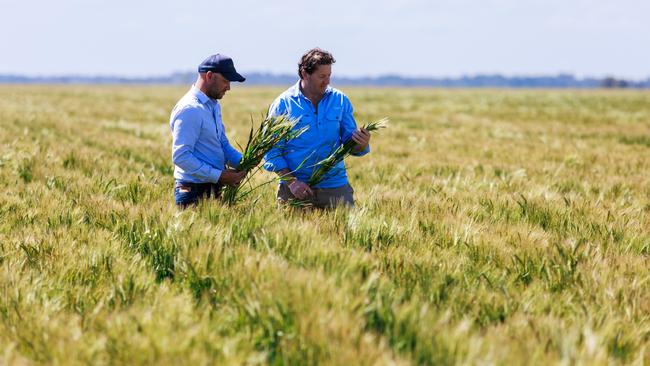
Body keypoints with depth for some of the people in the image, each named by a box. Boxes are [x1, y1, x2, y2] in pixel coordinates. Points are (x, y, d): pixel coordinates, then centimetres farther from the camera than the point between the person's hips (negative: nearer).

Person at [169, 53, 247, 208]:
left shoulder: (214, 105, 15)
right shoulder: (189, 109, -17)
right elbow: (180, 157, -22)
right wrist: (219, 176, -22)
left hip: (213, 189, 9)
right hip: (194, 192, -9)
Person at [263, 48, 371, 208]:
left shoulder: (340, 100, 5)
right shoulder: (283, 103, -3)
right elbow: (272, 150, -3)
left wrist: (362, 144, -17)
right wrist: (291, 181, -14)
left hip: (334, 185, 2)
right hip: (296, 187, -2)